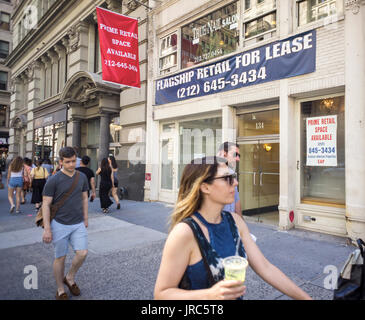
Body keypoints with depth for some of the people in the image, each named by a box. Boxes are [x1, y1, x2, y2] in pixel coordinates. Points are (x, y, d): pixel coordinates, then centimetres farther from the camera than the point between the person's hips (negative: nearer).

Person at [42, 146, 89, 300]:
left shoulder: (82, 177, 3)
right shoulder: (53, 180, -11)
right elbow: (46, 204, -8)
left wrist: (85, 218, 13)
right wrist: (47, 228, -11)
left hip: (78, 224, 4)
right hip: (59, 224, -3)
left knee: (82, 253, -4)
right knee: (60, 258, 8)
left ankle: (70, 278, 25)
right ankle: (60, 290, 28)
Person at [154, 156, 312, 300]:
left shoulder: (235, 221, -6)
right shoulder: (184, 232, -25)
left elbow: (265, 268, -2)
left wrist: (306, 298, -4)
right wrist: (211, 294, -31)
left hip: (236, 295, 5)